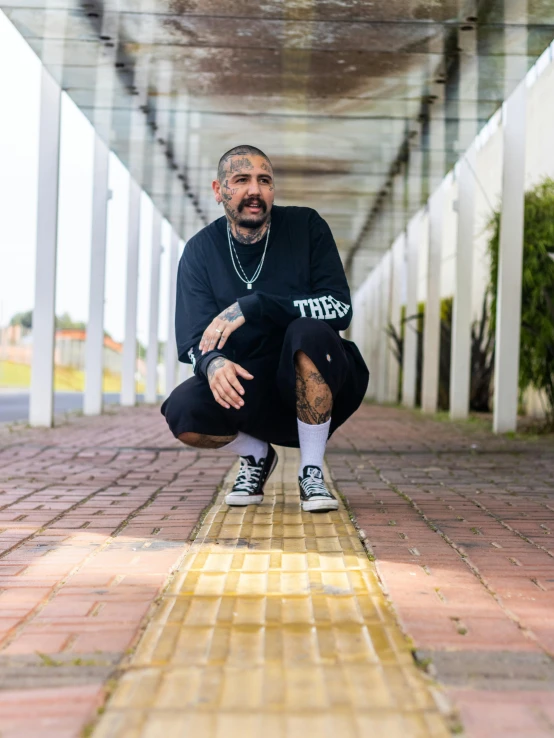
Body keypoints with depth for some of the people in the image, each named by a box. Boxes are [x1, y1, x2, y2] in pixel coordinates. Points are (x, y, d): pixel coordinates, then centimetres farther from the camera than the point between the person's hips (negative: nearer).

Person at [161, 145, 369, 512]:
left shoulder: (306, 226, -6)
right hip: (247, 387, 2)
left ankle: (312, 471, -15)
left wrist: (252, 307, -28)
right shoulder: (201, 250, 0)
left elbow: (340, 307, -18)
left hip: (314, 385, -1)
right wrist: (212, 362, -33)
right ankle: (256, 455, 8)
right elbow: (194, 339, -8)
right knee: (182, 410, -26)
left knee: (310, 333, -34)